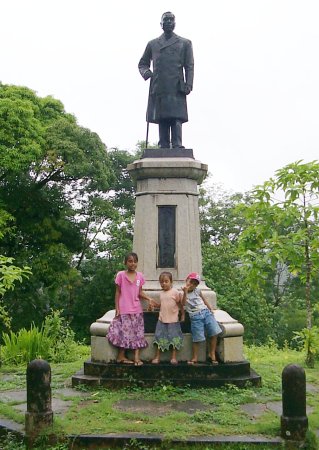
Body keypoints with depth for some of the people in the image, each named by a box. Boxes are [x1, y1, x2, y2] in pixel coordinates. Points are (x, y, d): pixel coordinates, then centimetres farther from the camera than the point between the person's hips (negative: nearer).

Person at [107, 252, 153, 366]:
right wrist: (117, 308, -5)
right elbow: (118, 292, -2)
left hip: (137, 310, 4)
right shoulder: (121, 275, -6)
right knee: (125, 332, -1)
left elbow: (140, 292, 10)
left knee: (138, 333, 2)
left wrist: (148, 298, -8)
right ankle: (121, 356, 12)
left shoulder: (140, 276, 5)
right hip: (124, 310, -4)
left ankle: (136, 357, 4)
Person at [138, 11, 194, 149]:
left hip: (177, 88, -2)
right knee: (162, 120, -1)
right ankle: (163, 148, 0)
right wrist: (145, 72, 1)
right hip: (158, 88, 2)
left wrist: (188, 85, -6)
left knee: (176, 118, -12)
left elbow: (189, 66, 8)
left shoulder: (185, 43, 16)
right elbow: (142, 63, 24)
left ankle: (177, 147, -15)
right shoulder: (152, 44, 20)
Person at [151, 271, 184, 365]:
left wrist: (182, 314, -3)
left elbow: (180, 304, -4)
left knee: (174, 338, 3)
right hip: (162, 319, 5)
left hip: (173, 320, -5)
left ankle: (173, 357, 13)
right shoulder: (161, 294, 8)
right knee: (160, 338, 7)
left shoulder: (175, 292, -9)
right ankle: (157, 356, 14)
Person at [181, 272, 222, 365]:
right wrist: (185, 292, -23)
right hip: (195, 316, -4)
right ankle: (195, 357, 10)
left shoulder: (197, 291, 14)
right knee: (197, 338, -6)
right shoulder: (183, 293, 2)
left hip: (206, 312, 4)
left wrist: (210, 309, 20)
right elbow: (184, 304, -15)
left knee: (214, 333, -4)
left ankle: (212, 354, 10)